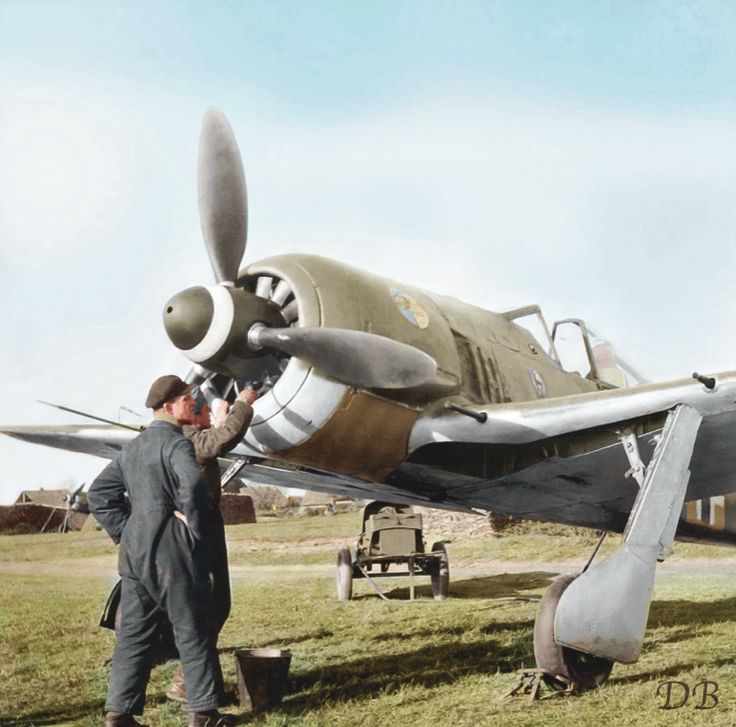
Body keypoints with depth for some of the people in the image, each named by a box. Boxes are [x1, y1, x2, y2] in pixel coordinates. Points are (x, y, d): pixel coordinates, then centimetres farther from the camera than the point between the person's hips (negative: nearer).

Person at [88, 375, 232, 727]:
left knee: (133, 633, 12)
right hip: (172, 552, -7)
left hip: (134, 552, 7)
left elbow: (100, 492, 16)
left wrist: (123, 531, 12)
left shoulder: (133, 446, 14)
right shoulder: (176, 442, -11)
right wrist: (194, 526, -16)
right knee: (192, 632, 3)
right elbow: (192, 485, -30)